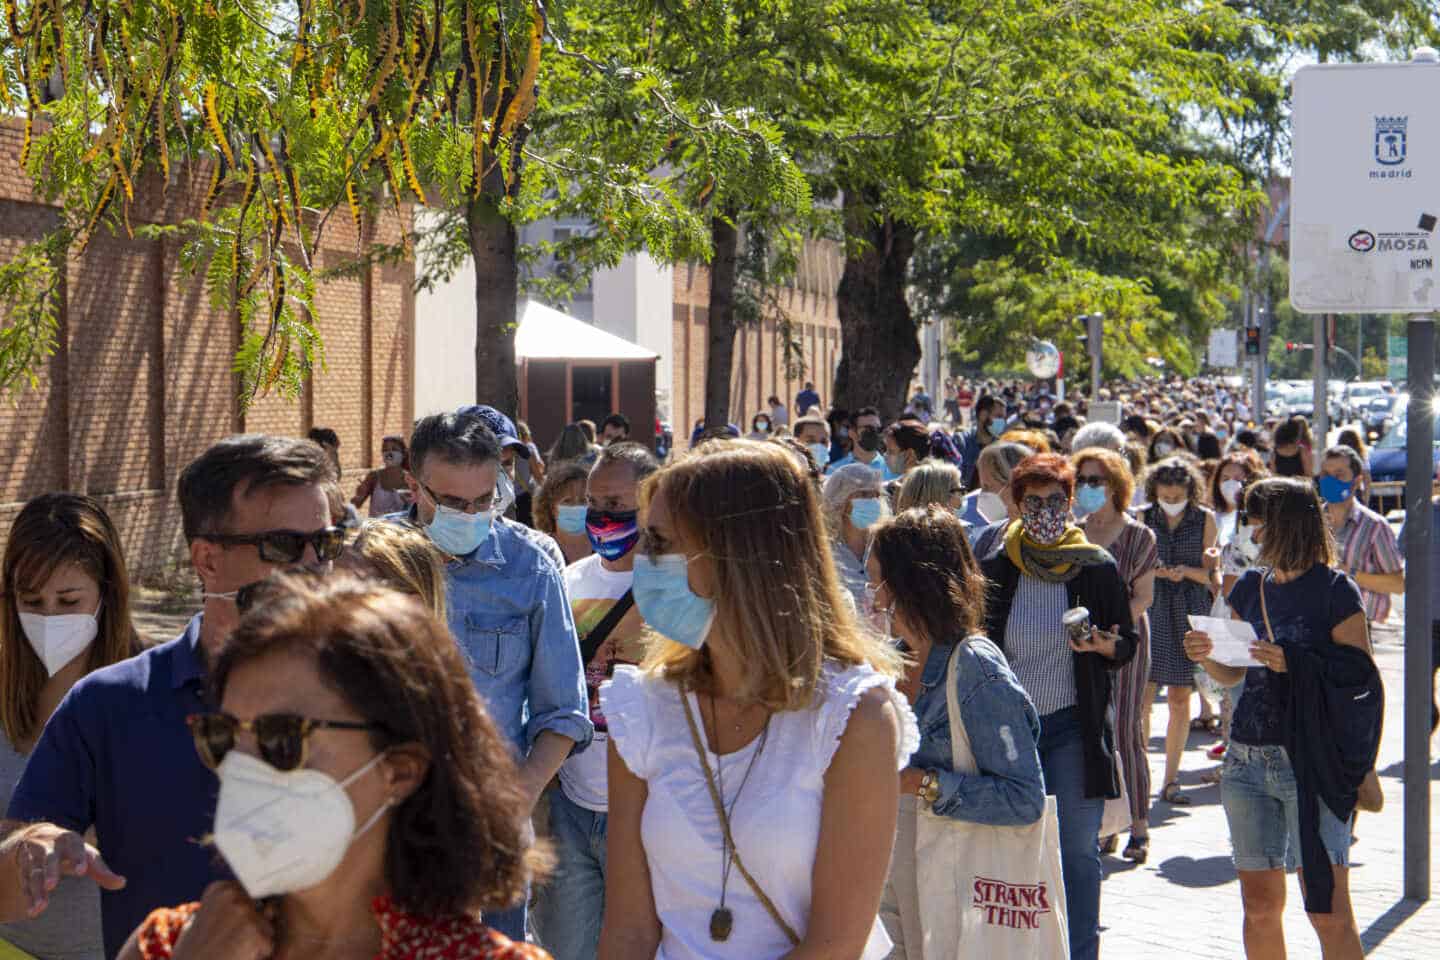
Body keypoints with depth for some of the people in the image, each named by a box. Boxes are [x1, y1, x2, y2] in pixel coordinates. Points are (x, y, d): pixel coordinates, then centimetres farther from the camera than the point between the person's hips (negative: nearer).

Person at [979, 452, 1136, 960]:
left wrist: (1107, 647, -16)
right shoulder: (995, 570, 3)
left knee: (1078, 851, 1)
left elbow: (1128, 645, 5)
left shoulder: (1098, 569, 0)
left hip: (1073, 727, -1)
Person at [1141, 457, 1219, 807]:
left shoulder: (1204, 519, 4)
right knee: (1143, 693, -8)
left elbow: (1208, 574, 4)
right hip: (1151, 609, 0)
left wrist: (1184, 571, -16)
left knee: (1180, 698, 2)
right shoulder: (1144, 518, 4)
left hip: (1189, 613, 0)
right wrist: (1157, 571, -17)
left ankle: (1171, 779, 10)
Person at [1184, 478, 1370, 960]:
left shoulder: (1336, 590, -5)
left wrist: (1293, 666, -21)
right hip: (1247, 757, 6)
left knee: (1329, 911, -9)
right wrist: (1206, 656, -1)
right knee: (1259, 905, 10)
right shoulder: (1250, 586, 13)